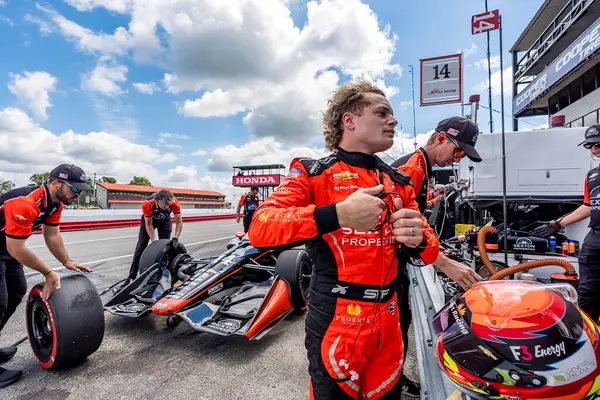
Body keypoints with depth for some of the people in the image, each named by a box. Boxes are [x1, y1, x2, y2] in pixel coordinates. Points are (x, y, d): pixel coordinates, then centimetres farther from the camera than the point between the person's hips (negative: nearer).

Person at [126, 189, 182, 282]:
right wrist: (154, 241, -26)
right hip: (148, 218, -1)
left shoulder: (174, 203, -38)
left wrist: (175, 239, -33)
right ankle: (132, 276, 9)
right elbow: (148, 224, -25)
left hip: (164, 220, 1)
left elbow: (179, 222, -25)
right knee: (141, 246, -1)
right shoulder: (147, 204, -40)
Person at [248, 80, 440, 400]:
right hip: (334, 321, -5)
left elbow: (429, 249, 9)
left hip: (387, 320, 6)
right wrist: (337, 214, -31)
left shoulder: (399, 182, 9)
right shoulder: (314, 172, -7)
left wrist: (417, 240, -15)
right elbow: (260, 228, -20)